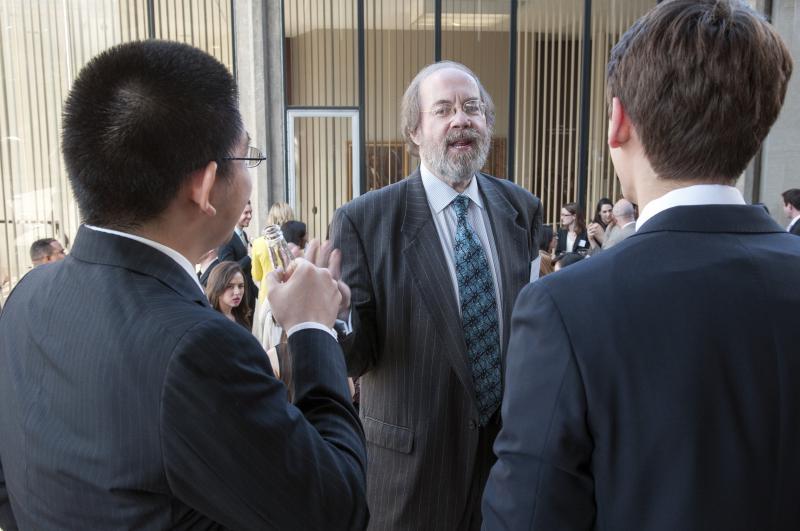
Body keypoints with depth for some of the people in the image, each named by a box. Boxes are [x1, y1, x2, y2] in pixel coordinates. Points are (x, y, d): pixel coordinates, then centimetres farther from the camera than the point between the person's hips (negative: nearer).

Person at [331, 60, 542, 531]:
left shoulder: (523, 209, 1)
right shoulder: (364, 221, -12)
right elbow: (358, 355, -12)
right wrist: (329, 320, -31)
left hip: (514, 447, 4)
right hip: (414, 461, -3)